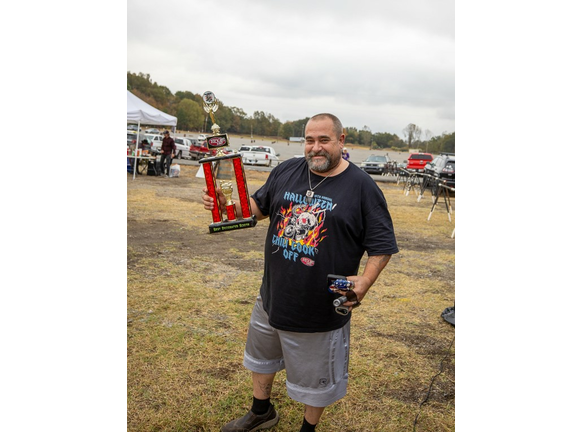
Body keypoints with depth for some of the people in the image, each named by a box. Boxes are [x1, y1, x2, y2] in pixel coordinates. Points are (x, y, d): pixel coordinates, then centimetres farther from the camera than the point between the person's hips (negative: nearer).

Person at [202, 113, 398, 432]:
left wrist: (364, 282, -25)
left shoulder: (362, 187, -13)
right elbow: (258, 207, 12)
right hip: (273, 296, 5)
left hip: (322, 309, -5)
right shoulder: (286, 171, -1)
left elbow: (382, 245, -11)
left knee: (315, 379, 16)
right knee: (260, 356, 27)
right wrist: (226, 203, -6)